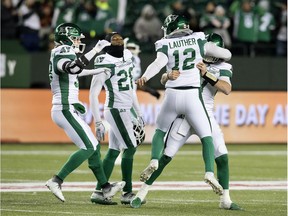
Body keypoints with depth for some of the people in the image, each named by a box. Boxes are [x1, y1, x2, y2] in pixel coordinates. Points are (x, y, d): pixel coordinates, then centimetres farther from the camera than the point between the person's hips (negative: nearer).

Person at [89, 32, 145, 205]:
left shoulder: (128, 56, 9)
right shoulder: (105, 64, -15)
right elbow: (93, 94, -15)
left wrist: (138, 113, 20)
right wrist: (98, 123, -19)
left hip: (127, 109, 8)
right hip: (116, 110, -8)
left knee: (114, 151, 8)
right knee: (130, 148, -6)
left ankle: (99, 192, 11)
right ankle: (127, 193, 2)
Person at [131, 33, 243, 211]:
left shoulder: (223, 68, 4)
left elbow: (227, 89, -15)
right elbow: (163, 81, -2)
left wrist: (207, 74, -25)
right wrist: (169, 75, -26)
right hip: (184, 115, -1)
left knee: (222, 157, -6)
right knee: (166, 156, -5)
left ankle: (225, 200, 4)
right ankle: (142, 192, 4)